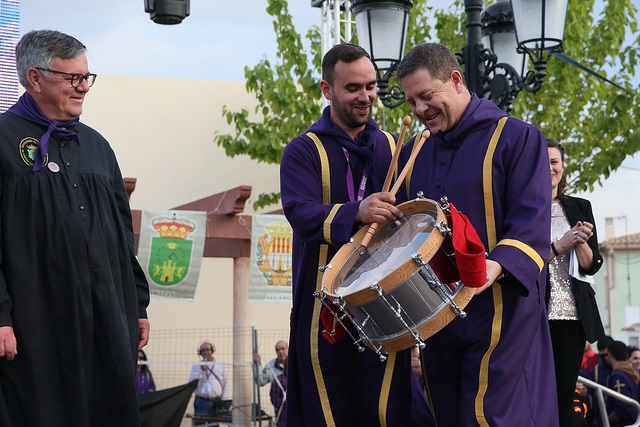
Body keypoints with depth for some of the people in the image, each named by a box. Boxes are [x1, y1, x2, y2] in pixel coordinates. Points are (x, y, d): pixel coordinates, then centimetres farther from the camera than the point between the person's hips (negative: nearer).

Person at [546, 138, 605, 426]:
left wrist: (581, 243, -11)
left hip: (573, 313, 3)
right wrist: (559, 246, -15)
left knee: (564, 398, 4)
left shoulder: (580, 207, 11)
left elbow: (592, 266, 8)